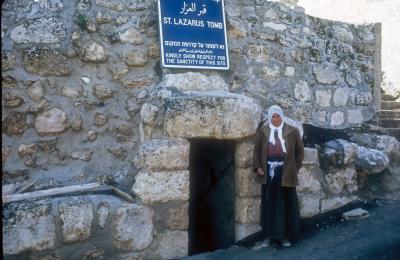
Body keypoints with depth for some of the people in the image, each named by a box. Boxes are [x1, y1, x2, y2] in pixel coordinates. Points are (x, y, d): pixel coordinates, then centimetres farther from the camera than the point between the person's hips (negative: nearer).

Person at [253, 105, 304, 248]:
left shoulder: (292, 131, 2)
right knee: (270, 205, 6)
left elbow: (300, 150, 7)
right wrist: (258, 167, -2)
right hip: (269, 173, 1)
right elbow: (256, 150, 8)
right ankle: (272, 235, 16)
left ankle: (286, 236, 15)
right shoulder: (262, 131, 6)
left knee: (286, 205, 4)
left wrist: (295, 168, 1)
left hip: (286, 173, -1)